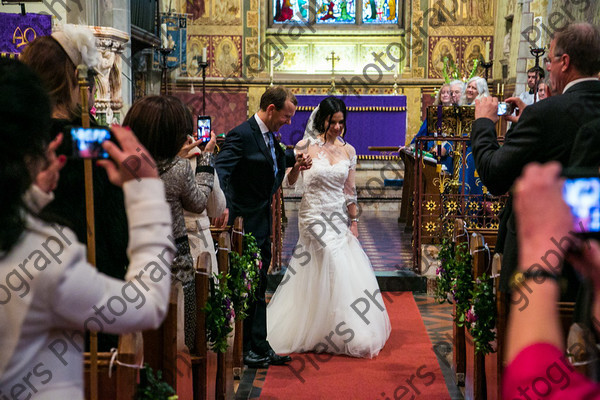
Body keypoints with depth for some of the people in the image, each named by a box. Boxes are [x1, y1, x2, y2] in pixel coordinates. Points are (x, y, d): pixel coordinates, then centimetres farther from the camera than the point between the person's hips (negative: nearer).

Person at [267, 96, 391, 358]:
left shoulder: (348, 151, 6)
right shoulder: (306, 146, -5)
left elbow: (350, 190, 10)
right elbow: (290, 183, -5)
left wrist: (354, 221, 6)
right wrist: (296, 167, -25)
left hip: (339, 217, 5)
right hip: (315, 216, -4)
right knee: (336, 267, -12)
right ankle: (348, 336, -1)